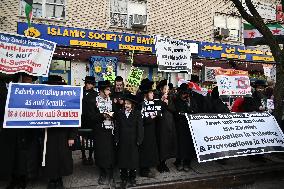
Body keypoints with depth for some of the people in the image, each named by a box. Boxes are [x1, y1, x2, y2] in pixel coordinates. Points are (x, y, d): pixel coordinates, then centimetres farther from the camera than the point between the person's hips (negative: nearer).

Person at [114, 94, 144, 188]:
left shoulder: (137, 114, -4)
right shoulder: (120, 113, 3)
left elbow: (140, 128, -5)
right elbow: (117, 127, 3)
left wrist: (138, 140, -9)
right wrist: (116, 139, -2)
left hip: (133, 141, -2)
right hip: (122, 141, 2)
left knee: (133, 159, 9)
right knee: (122, 160, 8)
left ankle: (132, 178, 28)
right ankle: (124, 179, 23)